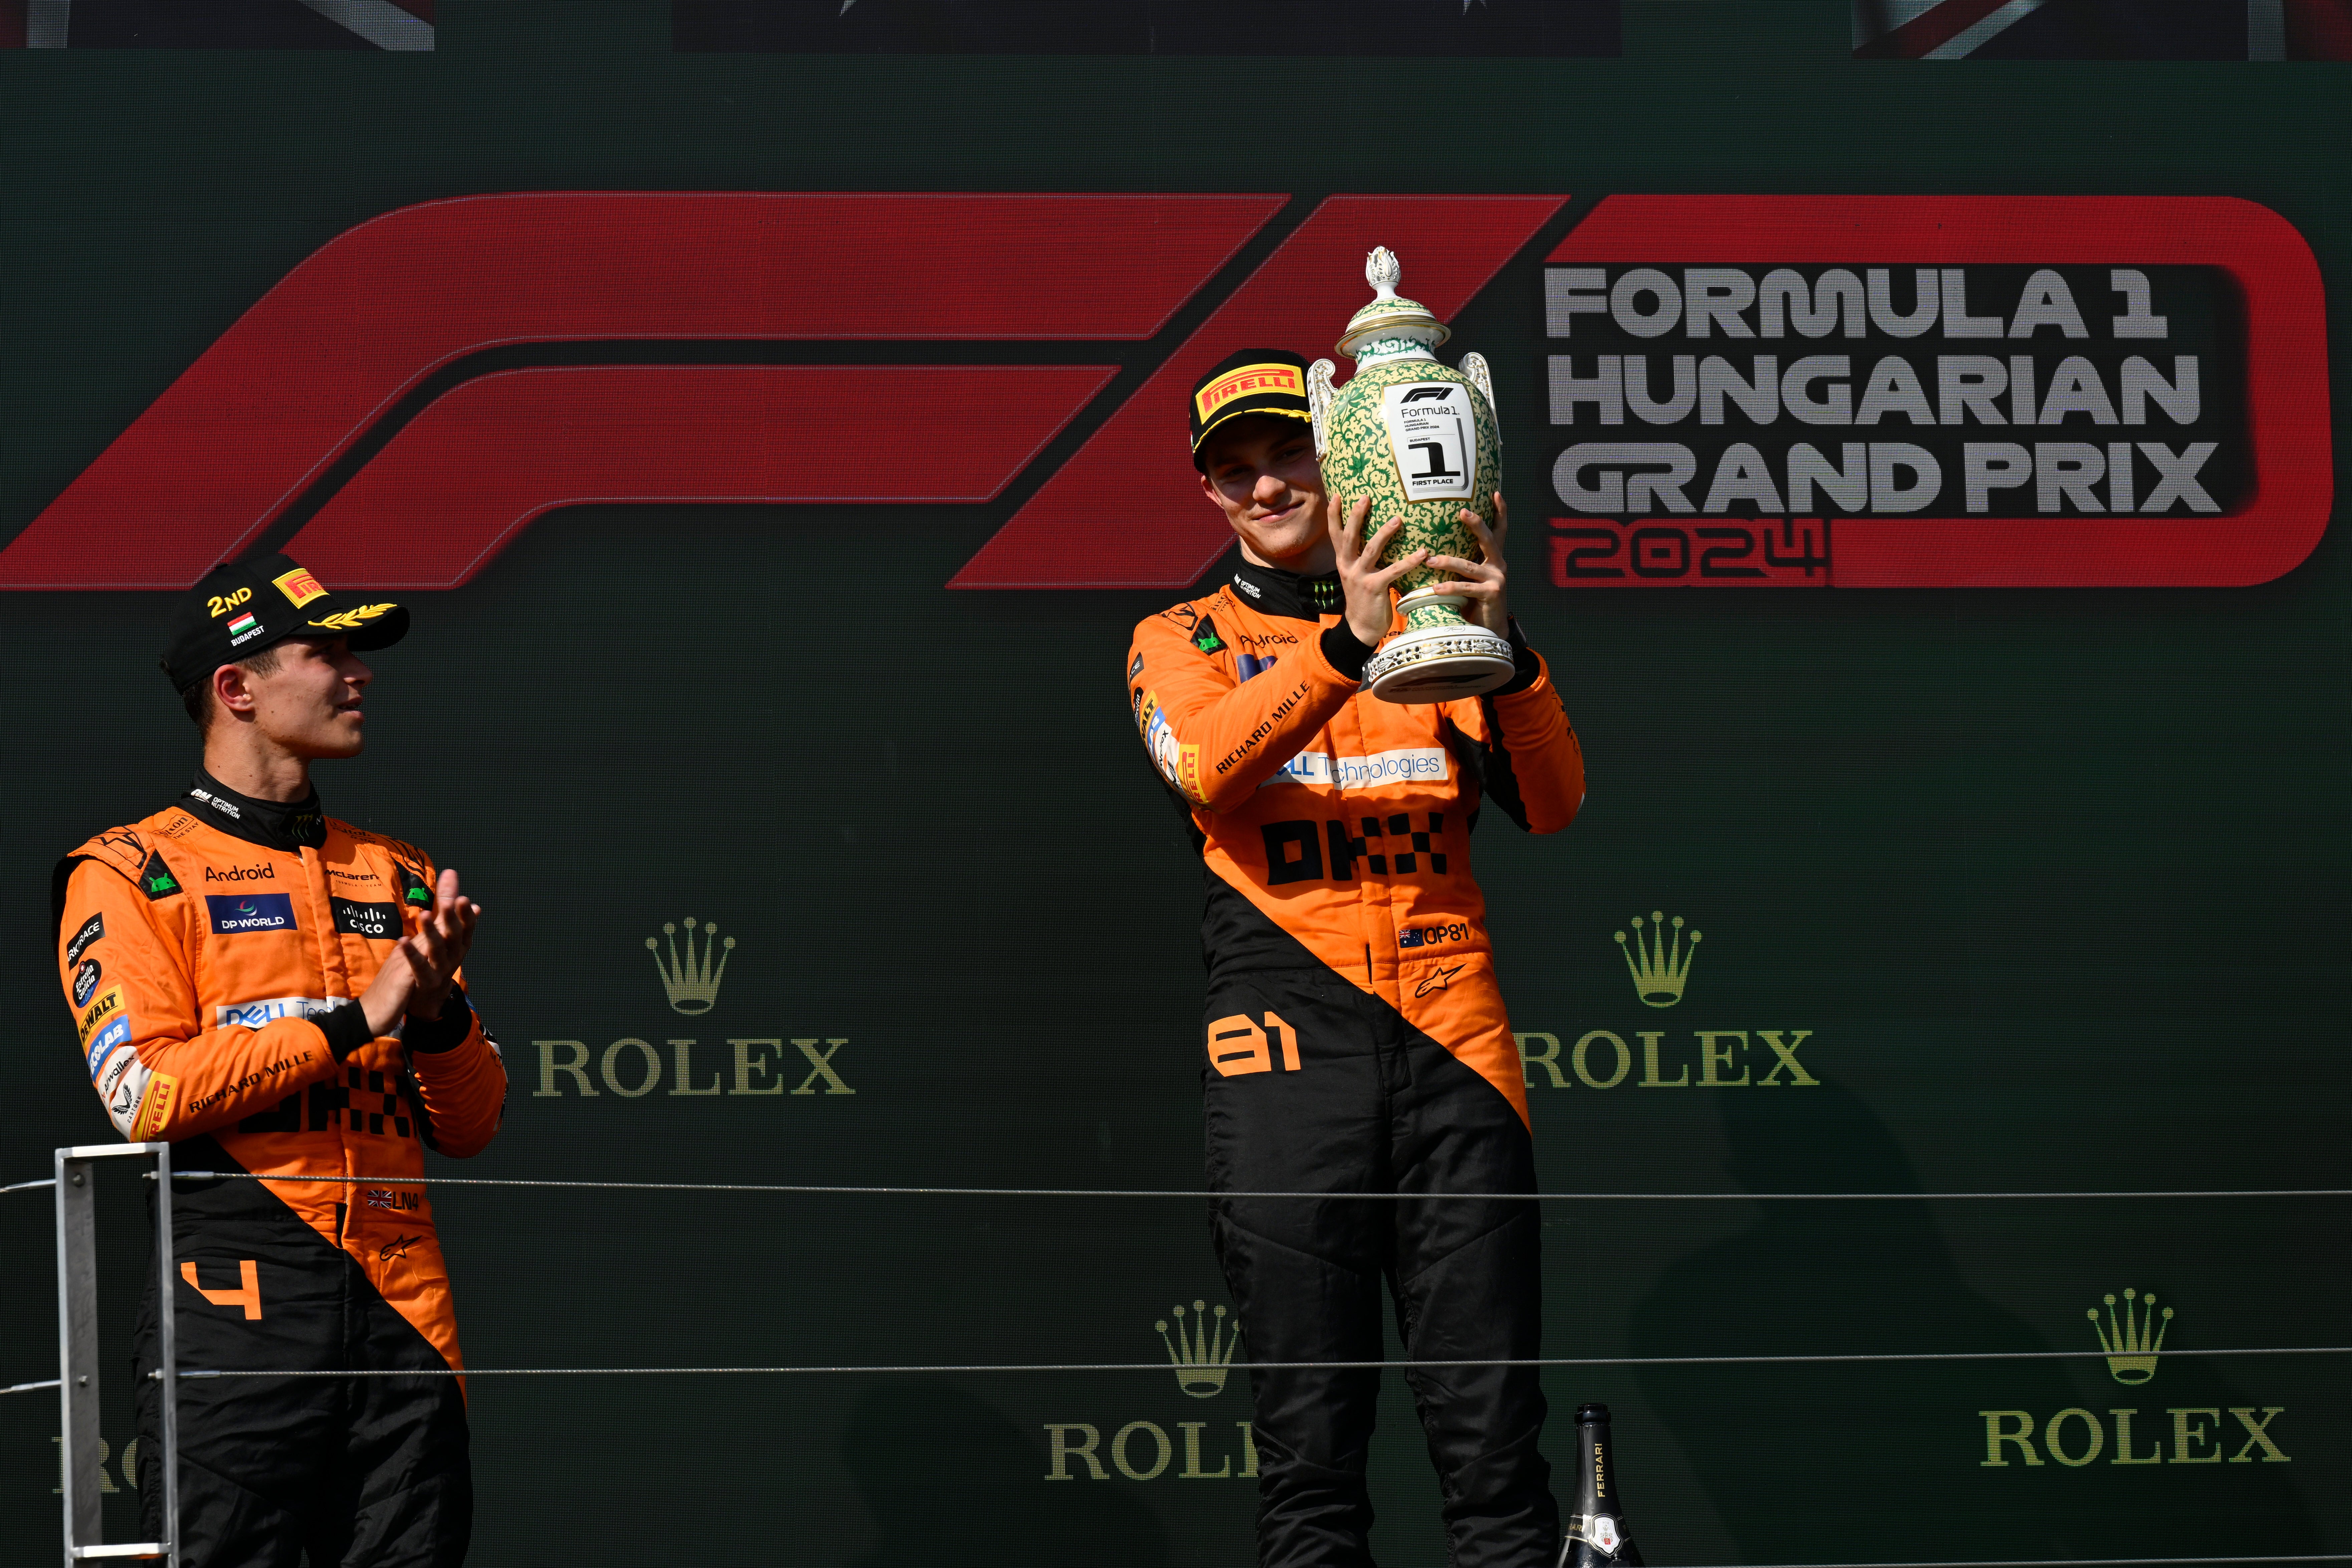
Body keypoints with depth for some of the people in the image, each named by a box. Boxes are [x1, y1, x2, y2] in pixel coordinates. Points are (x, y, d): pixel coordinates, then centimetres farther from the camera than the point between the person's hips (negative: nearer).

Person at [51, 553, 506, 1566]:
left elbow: (472, 1126, 15)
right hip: (236, 1305, -5)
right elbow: (146, 1093, -11)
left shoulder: (398, 878, 19)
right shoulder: (130, 875, 4)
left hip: (403, 1306, 5)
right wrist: (356, 1018, -11)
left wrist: (438, 1011, -5)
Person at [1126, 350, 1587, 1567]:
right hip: (1287, 1041, -1)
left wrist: (1502, 646, -14)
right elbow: (1204, 765, -11)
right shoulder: (1182, 642, 14)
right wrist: (1347, 643, -25)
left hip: (1453, 1038, 1)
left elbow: (1548, 803, 3)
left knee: (1494, 1439, -5)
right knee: (1308, 1444, -4)